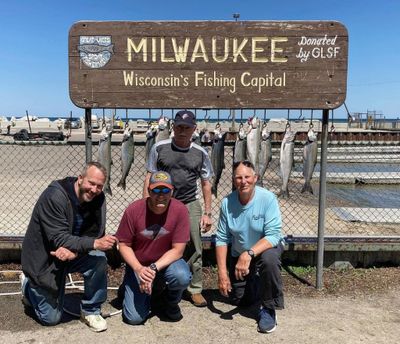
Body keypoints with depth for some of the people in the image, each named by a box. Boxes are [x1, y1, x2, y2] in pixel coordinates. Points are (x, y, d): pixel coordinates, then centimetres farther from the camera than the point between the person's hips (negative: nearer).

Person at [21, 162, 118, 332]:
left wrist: (75, 251, -33)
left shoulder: (97, 199, -12)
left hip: (73, 253, 4)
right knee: (51, 318, 4)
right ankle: (29, 285, 33)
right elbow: (59, 239, -31)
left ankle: (91, 311, -6)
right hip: (44, 259, -4)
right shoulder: (54, 196, -28)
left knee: (99, 259, -28)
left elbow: (94, 234, -14)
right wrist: (94, 243, -42)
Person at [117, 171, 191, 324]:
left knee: (183, 277, -34)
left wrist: (154, 269, -27)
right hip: (138, 266, 1)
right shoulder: (133, 210, -17)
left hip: (167, 262, 0)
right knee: (134, 318, -11)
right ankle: (154, 293, 24)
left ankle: (172, 302, 3)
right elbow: (124, 245, -9)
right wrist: (139, 269, -25)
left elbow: (178, 250, -16)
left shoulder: (180, 210, -18)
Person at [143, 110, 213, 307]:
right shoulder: (159, 148, 1)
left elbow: (206, 184, 9)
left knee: (194, 249, 1)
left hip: (190, 204, 1)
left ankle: (195, 289, 16)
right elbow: (149, 178, 4)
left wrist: (207, 213, 4)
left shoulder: (200, 153, 4)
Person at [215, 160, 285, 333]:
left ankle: (269, 309, -17)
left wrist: (249, 254, -43)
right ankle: (256, 283, 42)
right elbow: (222, 239, -12)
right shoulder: (227, 203, -16)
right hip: (239, 255, 4)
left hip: (267, 248, -3)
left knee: (269, 259, -38)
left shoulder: (268, 199, -25)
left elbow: (273, 236, -30)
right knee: (239, 300, 9)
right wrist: (222, 271, -19)